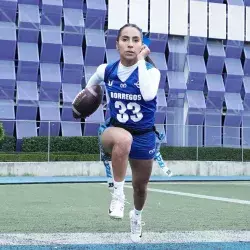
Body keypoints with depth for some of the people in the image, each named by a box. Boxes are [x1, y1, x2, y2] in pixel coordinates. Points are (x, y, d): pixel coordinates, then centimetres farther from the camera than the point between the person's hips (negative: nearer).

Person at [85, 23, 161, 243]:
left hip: (144, 136, 1)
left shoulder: (151, 70, -14)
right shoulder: (106, 70, -8)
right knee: (123, 139, -41)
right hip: (113, 130, -1)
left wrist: (141, 60, -32)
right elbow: (91, 86, 18)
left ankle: (136, 215, 53)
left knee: (140, 187, 18)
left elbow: (149, 94, -38)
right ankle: (118, 192, -24)